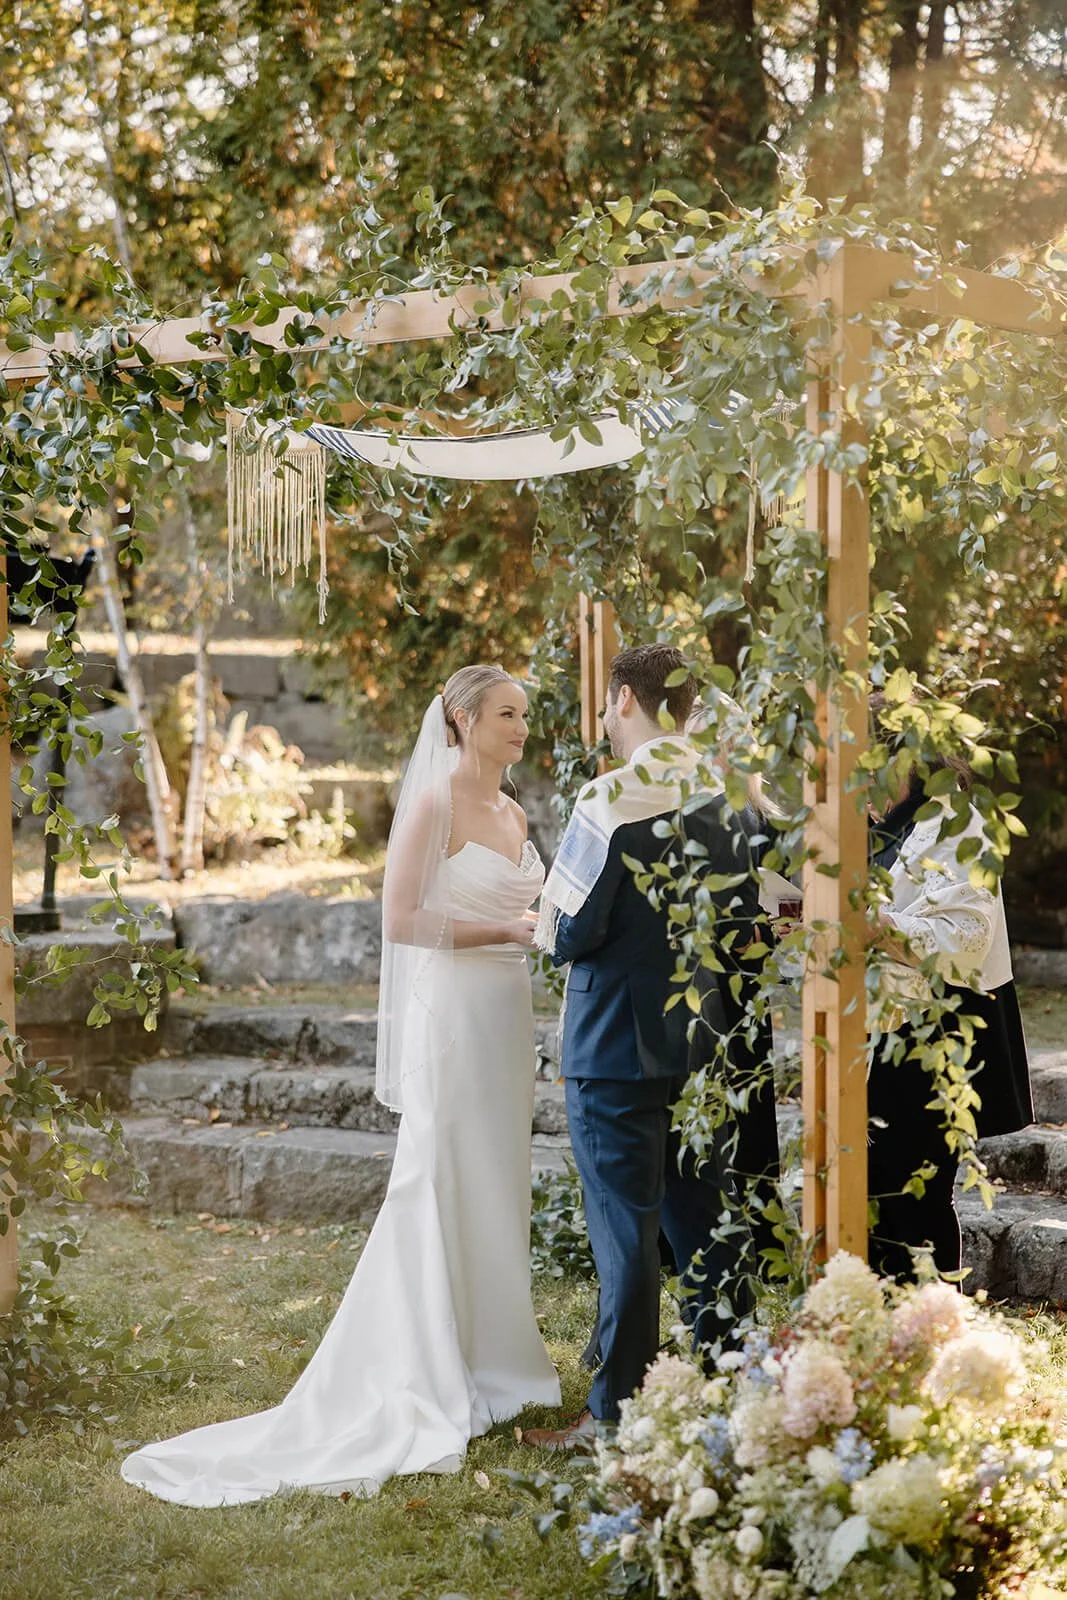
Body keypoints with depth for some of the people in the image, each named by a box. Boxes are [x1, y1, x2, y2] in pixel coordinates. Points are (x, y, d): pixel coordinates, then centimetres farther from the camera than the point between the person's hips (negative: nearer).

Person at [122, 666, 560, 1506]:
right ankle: (434, 1378, 3)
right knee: (442, 1187, -3)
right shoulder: (433, 805, -11)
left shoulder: (512, 812, 14)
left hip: (509, 1010, 8)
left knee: (499, 1182, 12)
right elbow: (402, 919, -17)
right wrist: (506, 930, -18)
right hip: (451, 1010, -8)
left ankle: (491, 1356, 21)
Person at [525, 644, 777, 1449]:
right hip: (699, 1042, 6)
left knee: (625, 1227, -1)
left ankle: (616, 1413, 6)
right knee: (700, 1217, 15)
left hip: (616, 1043, -6)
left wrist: (553, 931, 4)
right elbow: (745, 923, 9)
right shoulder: (722, 800, 3)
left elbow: (571, 931, -16)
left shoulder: (612, 801, -17)